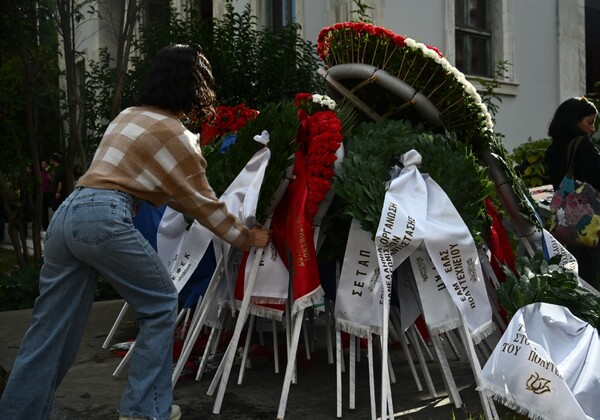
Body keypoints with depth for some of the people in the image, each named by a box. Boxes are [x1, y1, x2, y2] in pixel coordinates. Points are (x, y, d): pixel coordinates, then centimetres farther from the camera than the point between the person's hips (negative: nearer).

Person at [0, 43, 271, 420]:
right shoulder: (174, 133, 0)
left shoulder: (129, 116, 24)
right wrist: (247, 237, 18)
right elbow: (202, 201, 7)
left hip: (67, 213, 8)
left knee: (52, 328, 11)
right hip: (105, 219, -8)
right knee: (161, 305, 9)